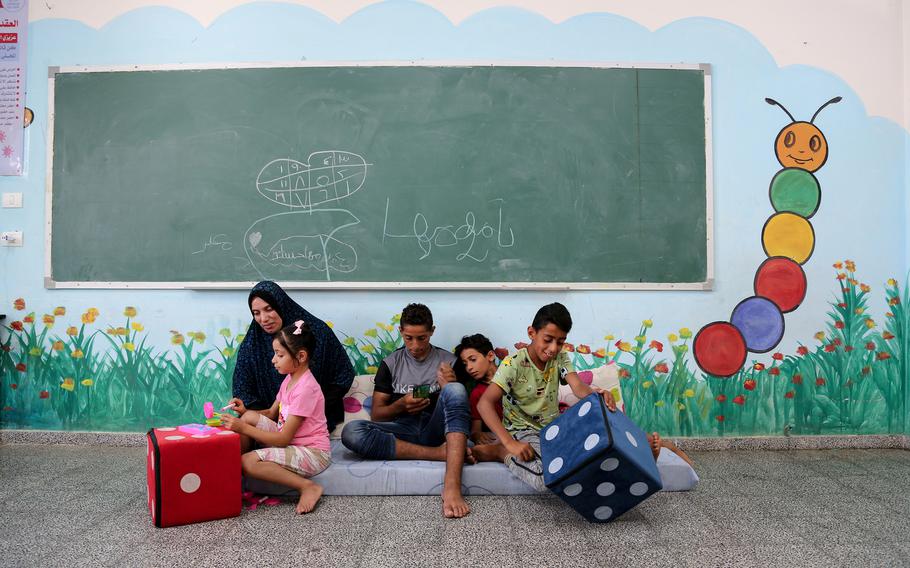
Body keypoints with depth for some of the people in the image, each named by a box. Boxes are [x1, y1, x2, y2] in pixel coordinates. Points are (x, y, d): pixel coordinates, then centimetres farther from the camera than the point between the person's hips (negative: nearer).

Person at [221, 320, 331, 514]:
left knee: (248, 462, -24)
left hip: (313, 454, -9)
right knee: (249, 417, -3)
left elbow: (283, 438, -21)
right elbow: (271, 414, 15)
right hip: (290, 442, 9)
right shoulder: (289, 379, 6)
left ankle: (308, 487, -16)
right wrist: (245, 411, -3)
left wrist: (243, 428, -20)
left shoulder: (305, 388, -22)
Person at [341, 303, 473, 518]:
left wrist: (450, 387, -14)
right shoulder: (390, 364, 11)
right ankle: (441, 453, -27)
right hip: (404, 431, 1)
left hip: (436, 430, -1)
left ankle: (452, 488, -44)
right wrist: (400, 405, -11)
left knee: (455, 389, -31)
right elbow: (376, 415, 10)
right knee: (351, 432, -28)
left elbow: (460, 401, 8)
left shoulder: (448, 361, 10)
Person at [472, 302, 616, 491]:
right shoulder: (514, 364, -17)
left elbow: (578, 386, -17)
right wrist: (509, 443, -36)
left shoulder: (560, 358, 0)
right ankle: (500, 451, -7)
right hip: (522, 431, -7)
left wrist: (596, 393, -43)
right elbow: (485, 403, -26)